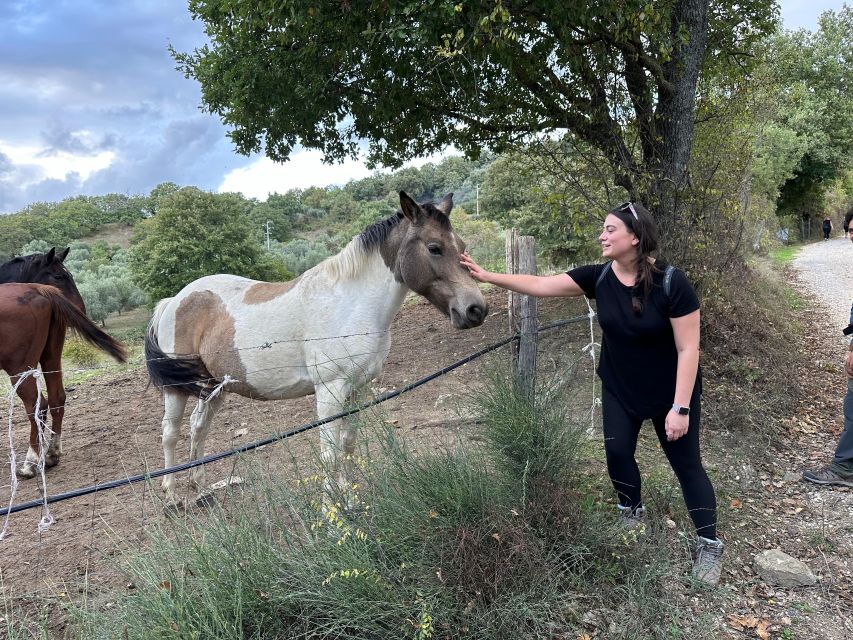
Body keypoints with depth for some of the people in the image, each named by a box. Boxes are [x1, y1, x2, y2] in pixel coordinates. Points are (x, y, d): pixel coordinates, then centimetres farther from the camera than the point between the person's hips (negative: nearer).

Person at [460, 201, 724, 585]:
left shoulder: (671, 283, -26)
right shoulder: (599, 277, -12)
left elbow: (688, 349, -23)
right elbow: (540, 285, -13)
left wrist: (680, 408, -24)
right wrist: (486, 276, -21)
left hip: (669, 393, -4)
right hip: (618, 390, 4)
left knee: (685, 463, 5)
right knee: (617, 452, 6)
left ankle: (709, 544, 21)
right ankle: (632, 511, 36)